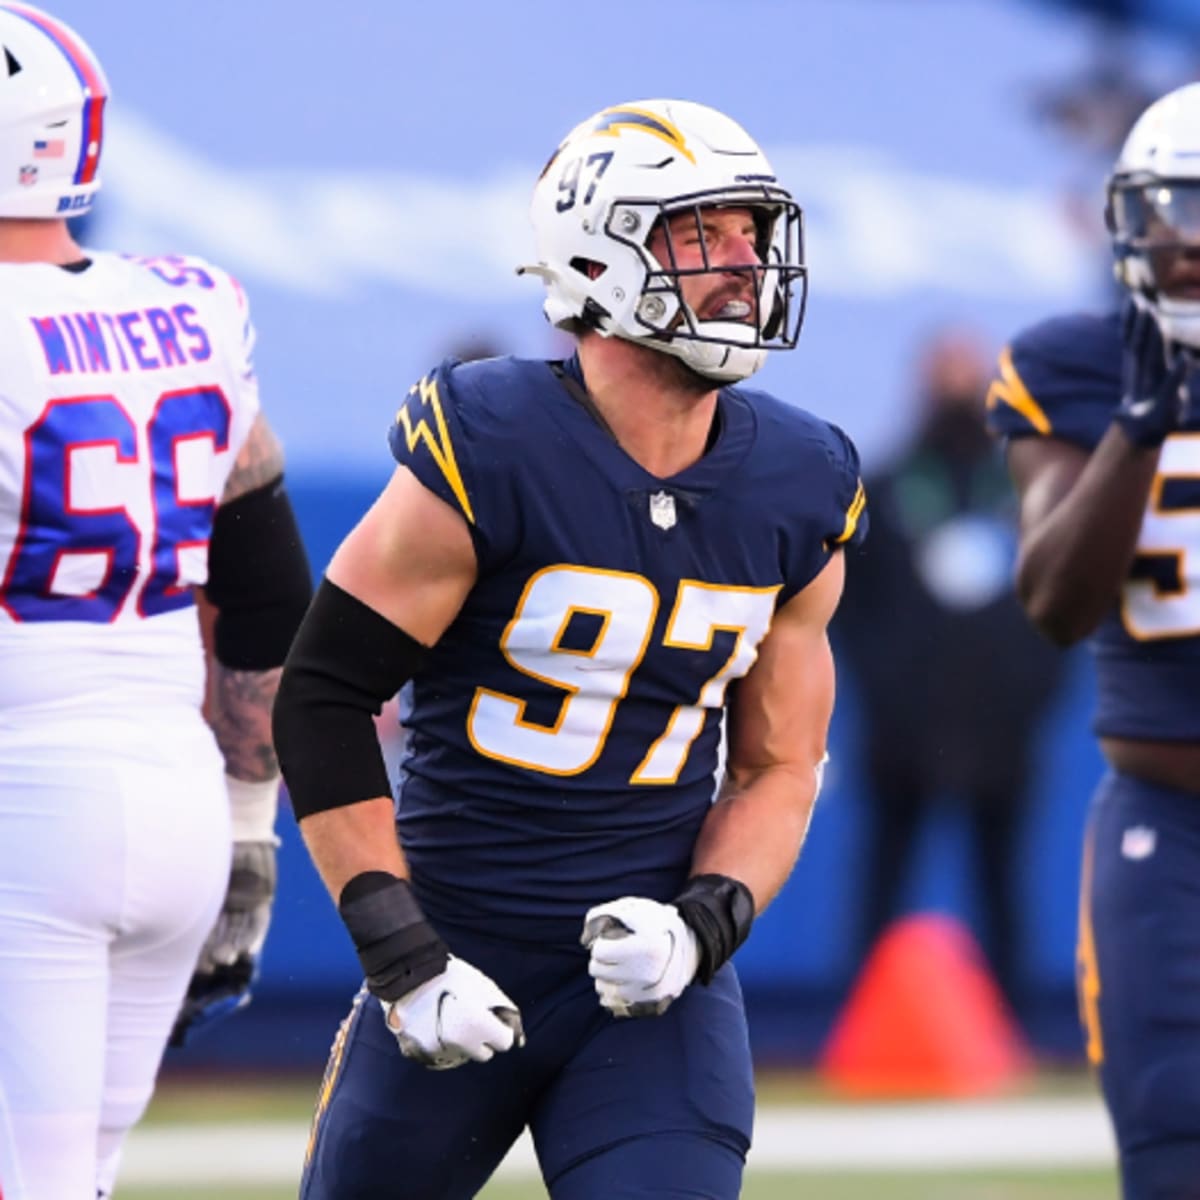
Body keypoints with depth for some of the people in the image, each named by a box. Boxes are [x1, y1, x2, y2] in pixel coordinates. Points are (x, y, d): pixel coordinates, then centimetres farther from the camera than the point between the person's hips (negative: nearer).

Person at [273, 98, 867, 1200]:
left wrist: (705, 922, -10)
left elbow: (779, 768, 9)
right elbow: (322, 699, -10)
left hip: (649, 982, 2)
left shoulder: (793, 497, 1)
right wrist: (399, 951, -15)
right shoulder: (485, 458, -14)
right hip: (461, 970, -2)